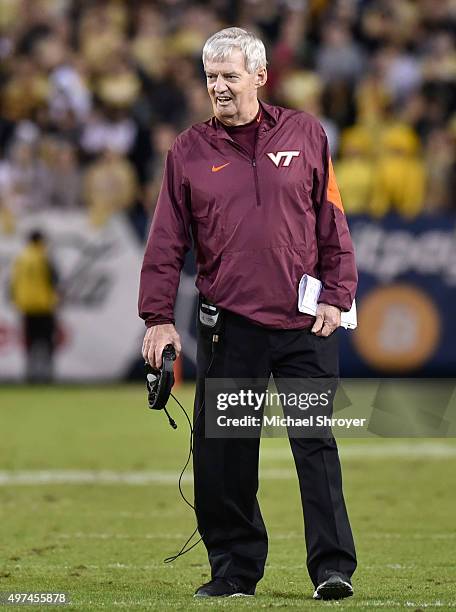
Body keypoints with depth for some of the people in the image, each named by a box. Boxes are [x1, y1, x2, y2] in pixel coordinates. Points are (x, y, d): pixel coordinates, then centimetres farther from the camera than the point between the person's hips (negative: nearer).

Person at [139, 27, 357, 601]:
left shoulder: (305, 134, 7)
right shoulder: (189, 150, 6)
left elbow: (331, 223, 9)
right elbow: (166, 241, 6)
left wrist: (336, 296, 1)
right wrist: (158, 318, 0)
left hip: (305, 325, -1)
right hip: (228, 325, 1)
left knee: (316, 444, -3)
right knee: (222, 453, 1)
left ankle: (333, 567, -1)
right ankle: (233, 568, 11)